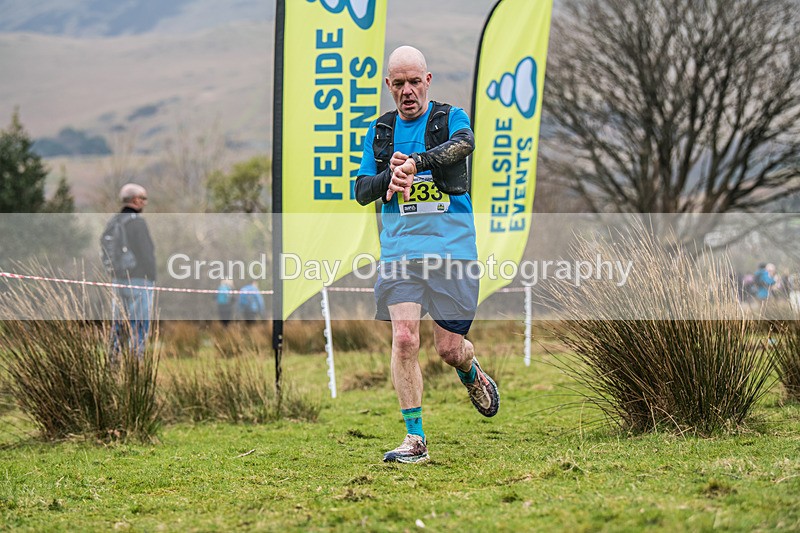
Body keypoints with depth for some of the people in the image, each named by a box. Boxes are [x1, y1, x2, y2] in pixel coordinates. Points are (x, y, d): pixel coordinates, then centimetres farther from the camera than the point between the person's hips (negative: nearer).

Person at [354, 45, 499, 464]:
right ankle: (414, 439, -6)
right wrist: (390, 175, -12)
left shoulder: (450, 118, 4)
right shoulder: (380, 131, 14)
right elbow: (361, 191, 10)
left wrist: (415, 161, -36)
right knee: (404, 340, -12)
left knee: (449, 349, 0)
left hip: (452, 245, -2)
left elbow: (464, 144, -20)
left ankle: (471, 374, 38)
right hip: (400, 250, 2)